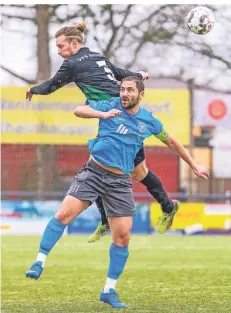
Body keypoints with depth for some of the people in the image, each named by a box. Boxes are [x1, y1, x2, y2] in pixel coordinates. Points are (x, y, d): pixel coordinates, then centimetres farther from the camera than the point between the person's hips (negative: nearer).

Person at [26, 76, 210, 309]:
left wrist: (194, 166, 28)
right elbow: (79, 111, -11)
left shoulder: (149, 121, 9)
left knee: (123, 236, -4)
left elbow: (172, 142, 23)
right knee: (64, 214, -18)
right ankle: (39, 262, -9)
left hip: (120, 181, 2)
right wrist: (103, 115, -28)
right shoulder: (110, 106, 1)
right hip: (94, 172, -2)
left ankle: (109, 290, 8)